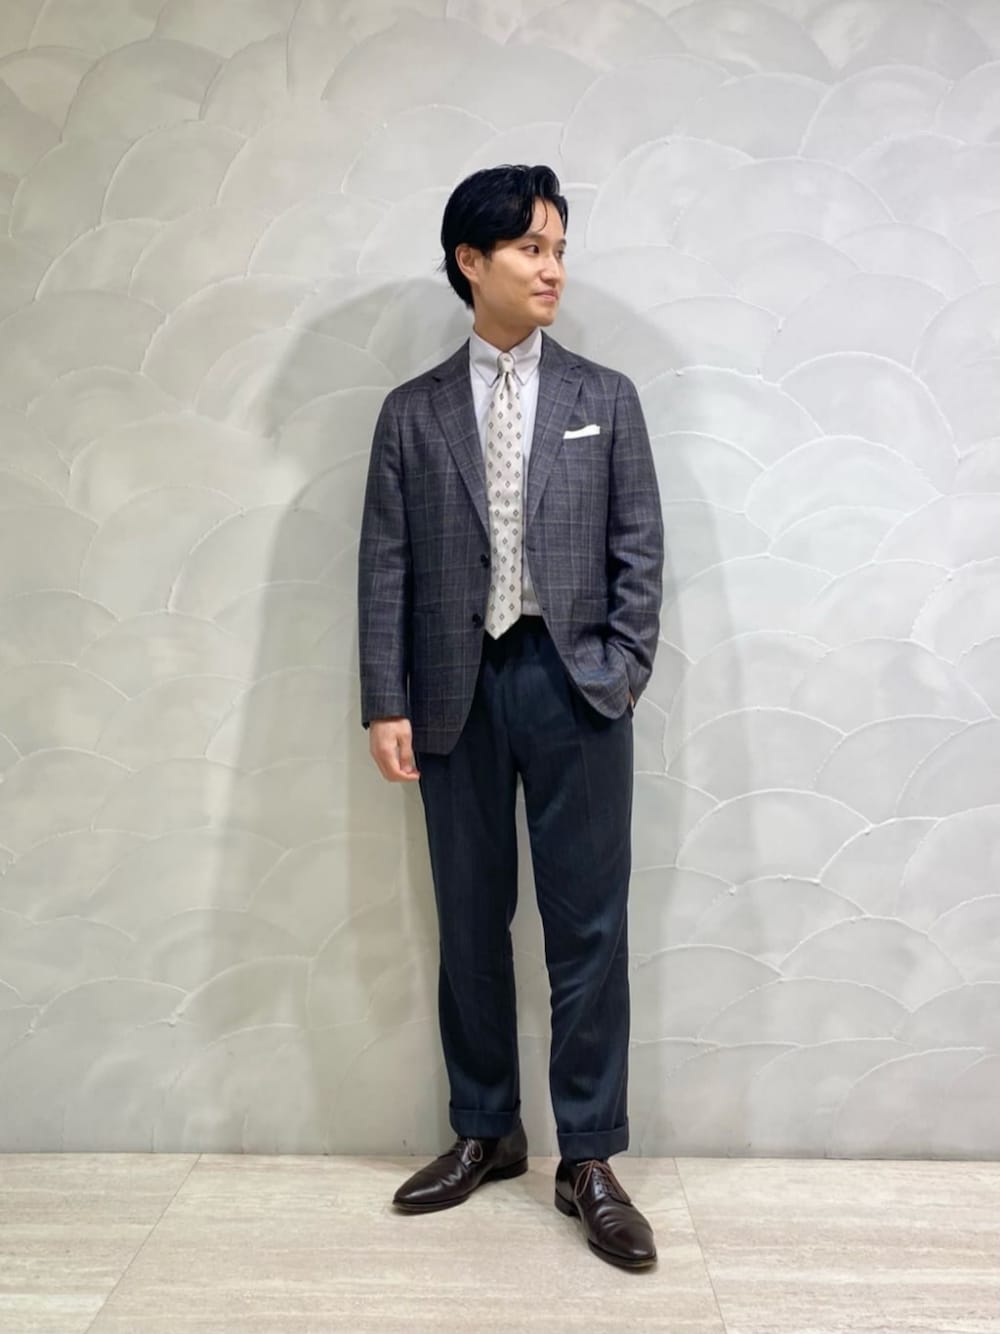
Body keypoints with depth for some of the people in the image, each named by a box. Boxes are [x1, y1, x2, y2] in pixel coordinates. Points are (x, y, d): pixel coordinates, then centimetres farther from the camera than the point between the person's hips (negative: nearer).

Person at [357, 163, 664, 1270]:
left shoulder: (606, 399, 8)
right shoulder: (412, 413, 7)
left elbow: (639, 550, 5)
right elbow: (385, 567, 3)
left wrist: (621, 672, -6)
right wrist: (387, 704, -4)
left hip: (575, 688, -1)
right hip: (459, 691, 1)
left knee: (588, 926, 2)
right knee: (470, 922, 10)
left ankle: (589, 1160, 17)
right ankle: (485, 1134, 28)